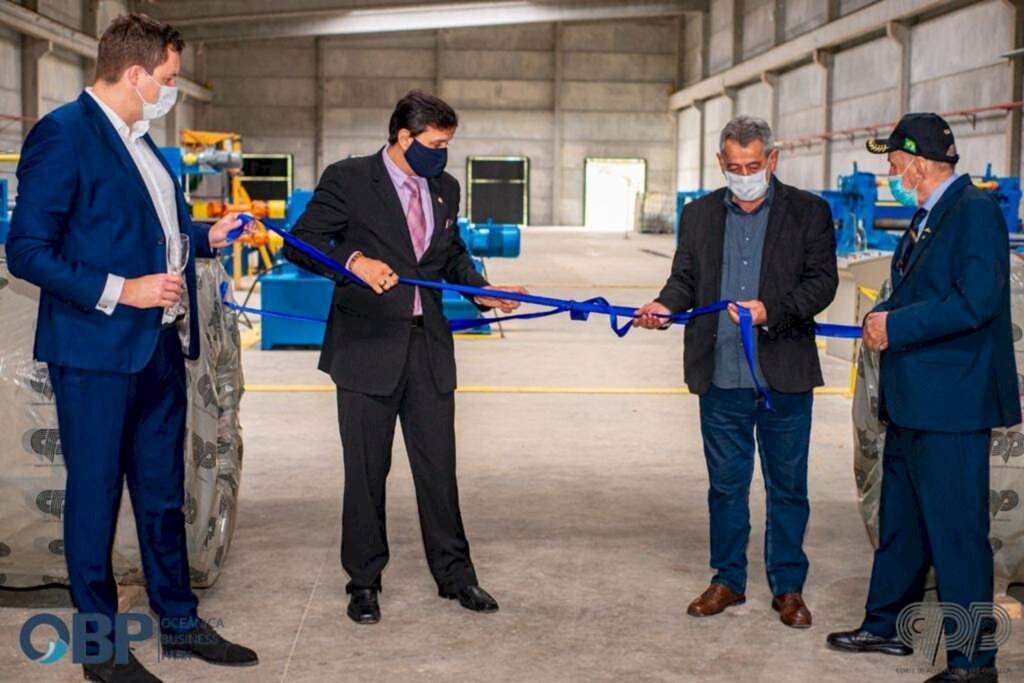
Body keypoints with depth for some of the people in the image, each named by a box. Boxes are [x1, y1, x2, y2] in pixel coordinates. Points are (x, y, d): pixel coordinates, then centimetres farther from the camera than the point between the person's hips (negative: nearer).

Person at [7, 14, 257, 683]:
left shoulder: (141, 142, 14)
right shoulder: (63, 134, -13)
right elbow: (27, 251, -17)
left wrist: (207, 236, 13)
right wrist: (120, 292, -21)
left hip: (161, 346, 8)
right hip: (96, 351, -8)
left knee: (163, 493, 17)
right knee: (94, 496, 5)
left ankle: (179, 620, 29)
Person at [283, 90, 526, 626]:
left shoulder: (445, 189, 11)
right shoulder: (347, 179, -6)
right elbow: (301, 243, -9)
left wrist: (481, 291, 3)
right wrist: (354, 260, -26)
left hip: (429, 345, 4)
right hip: (368, 346, -4)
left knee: (438, 464, 10)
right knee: (366, 470, 6)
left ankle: (454, 574, 23)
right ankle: (364, 582, 20)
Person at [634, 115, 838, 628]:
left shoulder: (808, 212, 1)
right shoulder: (699, 215, 10)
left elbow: (822, 281, -5)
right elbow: (685, 278, 11)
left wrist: (772, 310, -20)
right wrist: (666, 305, -11)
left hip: (784, 376, -2)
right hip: (720, 377, 2)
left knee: (787, 487, 7)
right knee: (726, 484, 12)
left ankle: (788, 587, 20)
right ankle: (728, 580, 25)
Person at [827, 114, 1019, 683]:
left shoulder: (975, 211, -15)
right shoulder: (927, 216, 15)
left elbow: (977, 301, -25)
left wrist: (897, 326, -18)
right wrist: (884, 317, 1)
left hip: (951, 403, -10)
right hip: (912, 401, 10)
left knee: (957, 533, -4)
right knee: (900, 521, 20)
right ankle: (886, 626, 34)